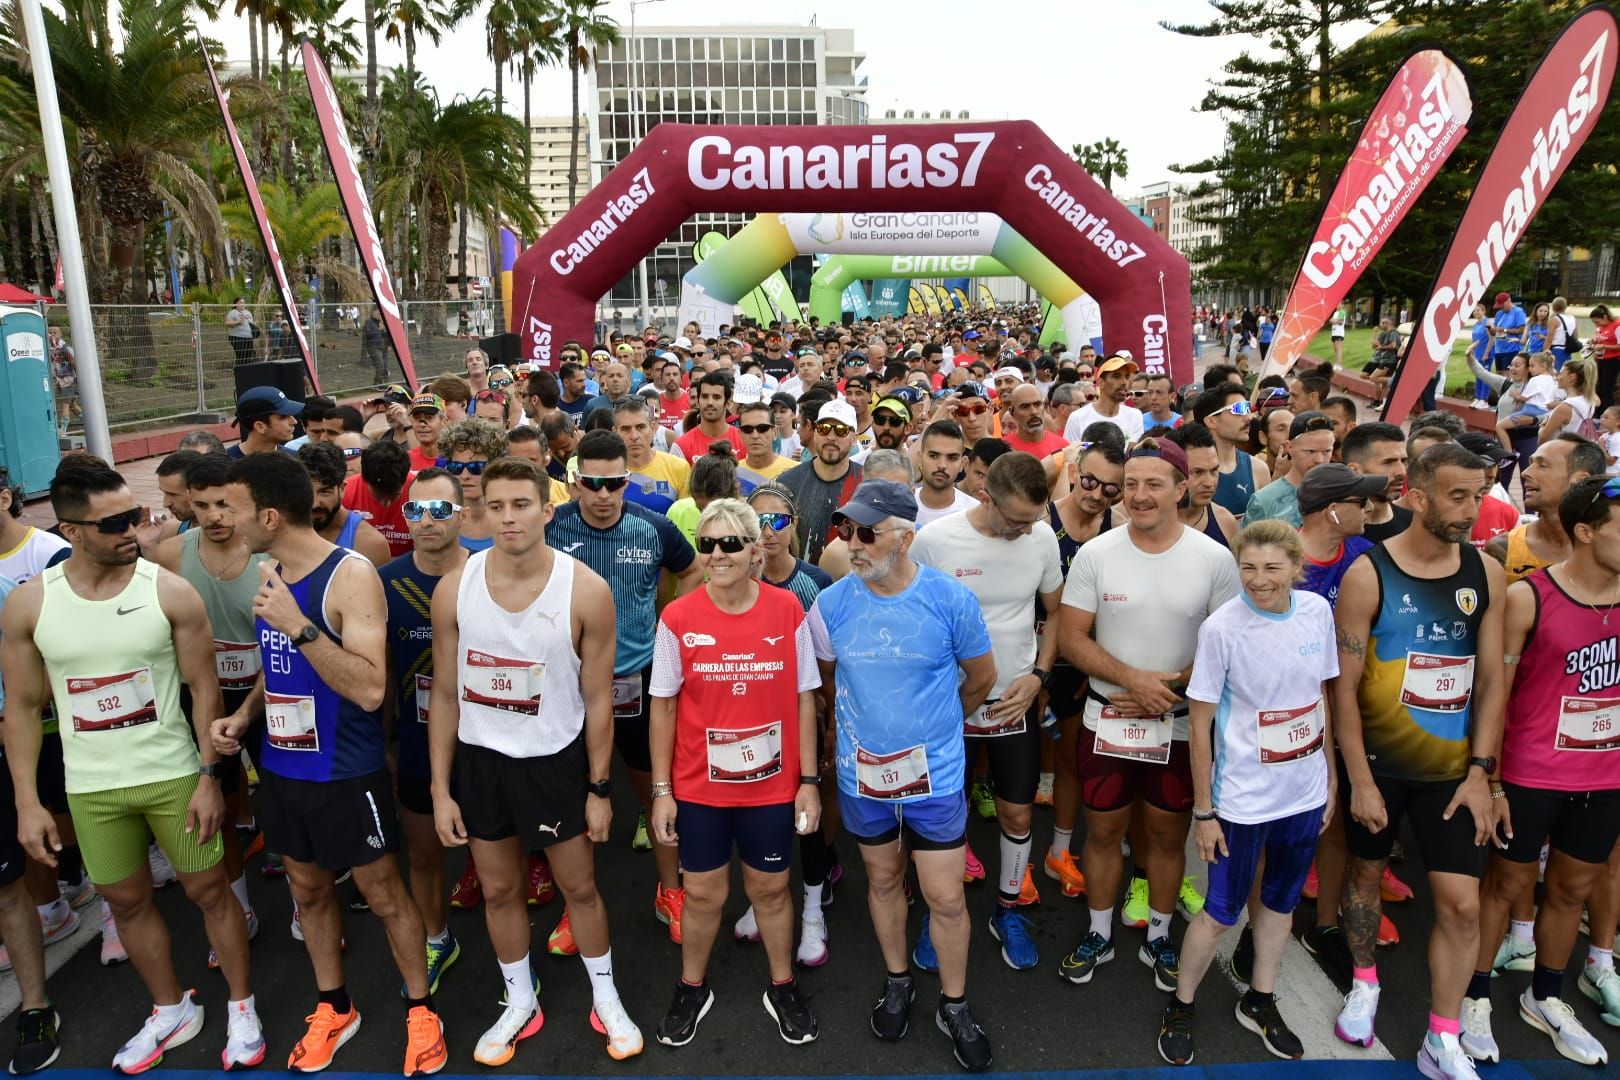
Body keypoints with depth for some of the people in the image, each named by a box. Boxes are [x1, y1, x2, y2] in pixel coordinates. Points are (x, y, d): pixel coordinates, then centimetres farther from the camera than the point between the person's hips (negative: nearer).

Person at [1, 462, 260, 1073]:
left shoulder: (170, 592, -11)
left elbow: (204, 688, -6)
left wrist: (209, 776, -9)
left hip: (174, 776, -2)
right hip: (90, 788, 3)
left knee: (208, 889, 8)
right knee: (127, 902, 16)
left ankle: (241, 1007, 27)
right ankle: (171, 1011, 37)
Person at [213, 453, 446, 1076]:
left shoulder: (350, 575, -20)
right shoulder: (269, 575, 5)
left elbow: (370, 689, -27)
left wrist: (299, 626, -31)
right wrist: (245, 714, 2)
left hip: (346, 773, -7)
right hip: (280, 767, 8)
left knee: (382, 893, 7)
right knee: (307, 888, 20)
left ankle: (420, 1010, 27)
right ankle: (333, 1008, 39)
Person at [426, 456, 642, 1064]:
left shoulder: (585, 590, -17)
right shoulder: (454, 588, -10)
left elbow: (597, 698, -9)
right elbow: (446, 694, -1)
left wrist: (598, 789, -5)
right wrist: (440, 789, -1)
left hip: (555, 758, -2)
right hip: (480, 759, 2)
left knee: (579, 886, 13)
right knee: (499, 890, 17)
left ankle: (606, 1000, 37)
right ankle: (520, 1004, 41)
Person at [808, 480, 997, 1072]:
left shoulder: (951, 599, -15)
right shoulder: (832, 604, -10)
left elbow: (981, 678, 2)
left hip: (935, 774, -2)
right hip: (862, 773, 2)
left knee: (945, 897, 7)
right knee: (883, 879, 20)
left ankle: (954, 1005, 31)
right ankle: (897, 982, 44)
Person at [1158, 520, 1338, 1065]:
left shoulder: (1317, 611, -6)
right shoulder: (1222, 627, -19)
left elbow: (1322, 698, 7)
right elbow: (1200, 723, -13)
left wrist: (1330, 778, 9)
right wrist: (1204, 810, -10)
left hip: (1305, 792, 5)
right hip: (1243, 799, -5)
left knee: (1281, 900, 21)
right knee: (1221, 912, 5)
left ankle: (1260, 1001, 41)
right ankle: (1180, 1007, 27)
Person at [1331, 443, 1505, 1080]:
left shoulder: (1486, 574, -1)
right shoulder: (1368, 574, -14)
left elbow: (1491, 681, 3)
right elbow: (1344, 686, -12)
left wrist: (1479, 772, -2)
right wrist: (1360, 780, -12)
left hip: (1451, 770, 3)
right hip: (1379, 764, -2)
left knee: (1462, 904, 2)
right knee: (1365, 872, 15)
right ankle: (1363, 985, 40)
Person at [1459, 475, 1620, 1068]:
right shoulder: (1528, 597, -14)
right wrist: (1490, 781, -10)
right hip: (1532, 775, -4)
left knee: (1572, 890, 18)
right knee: (1508, 884, 9)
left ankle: (1545, 998, 38)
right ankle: (1475, 999, 25)